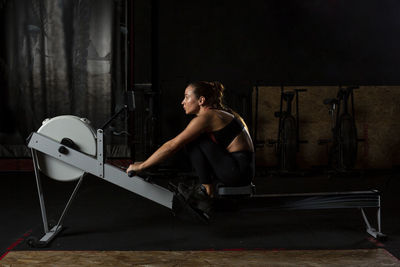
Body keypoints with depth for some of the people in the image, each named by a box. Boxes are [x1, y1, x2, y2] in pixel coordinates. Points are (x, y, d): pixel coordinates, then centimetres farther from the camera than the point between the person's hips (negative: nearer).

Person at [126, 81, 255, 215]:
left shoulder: (206, 117, -14)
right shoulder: (218, 113, 15)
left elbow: (172, 145, -16)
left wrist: (142, 165, -10)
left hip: (239, 171, -9)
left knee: (193, 139, -10)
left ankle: (206, 190, -5)